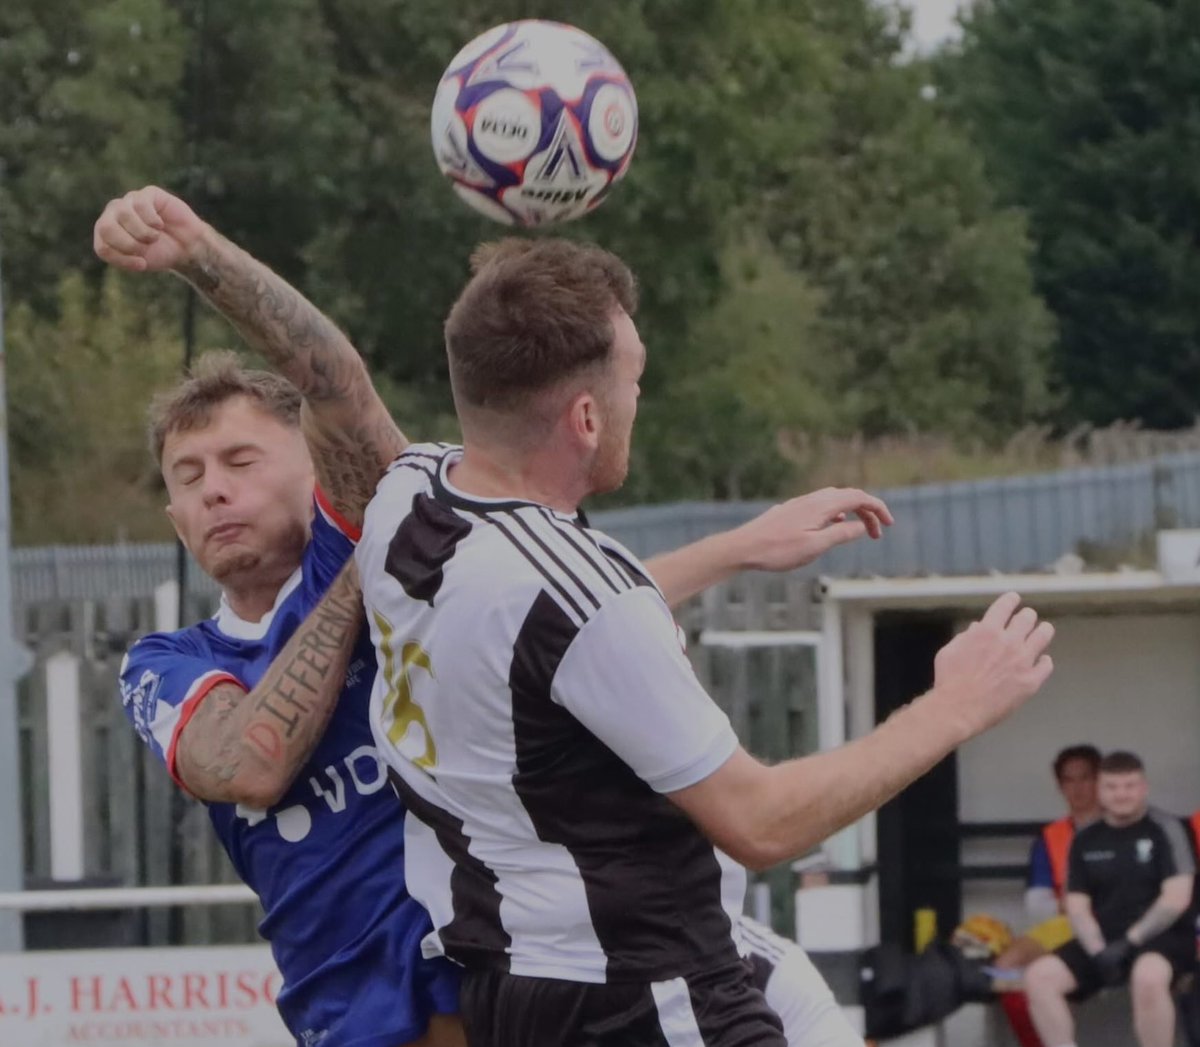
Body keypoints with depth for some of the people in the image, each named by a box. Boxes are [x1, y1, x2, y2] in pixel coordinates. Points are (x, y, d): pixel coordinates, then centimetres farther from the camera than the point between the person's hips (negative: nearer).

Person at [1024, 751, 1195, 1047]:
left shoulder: (1164, 830, -2)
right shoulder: (1086, 841, 10)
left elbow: (1177, 898, -9)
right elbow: (1077, 906, 6)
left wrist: (1130, 940, -15)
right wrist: (1098, 950, -12)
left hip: (1162, 938, -5)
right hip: (1102, 942, 5)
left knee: (1148, 975, -39)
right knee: (1039, 976, -17)